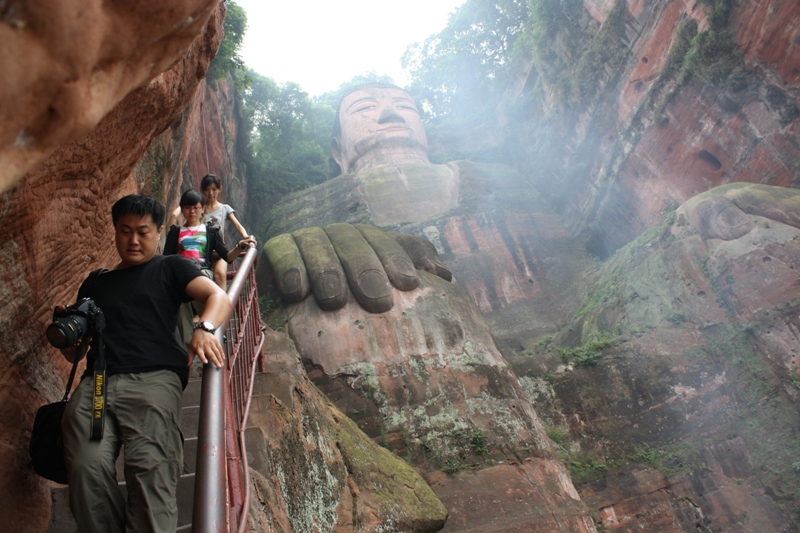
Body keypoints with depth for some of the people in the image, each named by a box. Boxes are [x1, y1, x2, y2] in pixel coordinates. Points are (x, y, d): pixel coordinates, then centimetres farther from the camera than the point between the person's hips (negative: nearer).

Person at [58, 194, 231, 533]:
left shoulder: (169, 268, 20)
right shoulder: (95, 283, 31)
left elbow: (218, 296, 2)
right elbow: (75, 353, 32)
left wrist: (204, 329, -20)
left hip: (153, 378, -3)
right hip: (95, 383, 3)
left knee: (150, 467, -26)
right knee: (87, 466, -23)